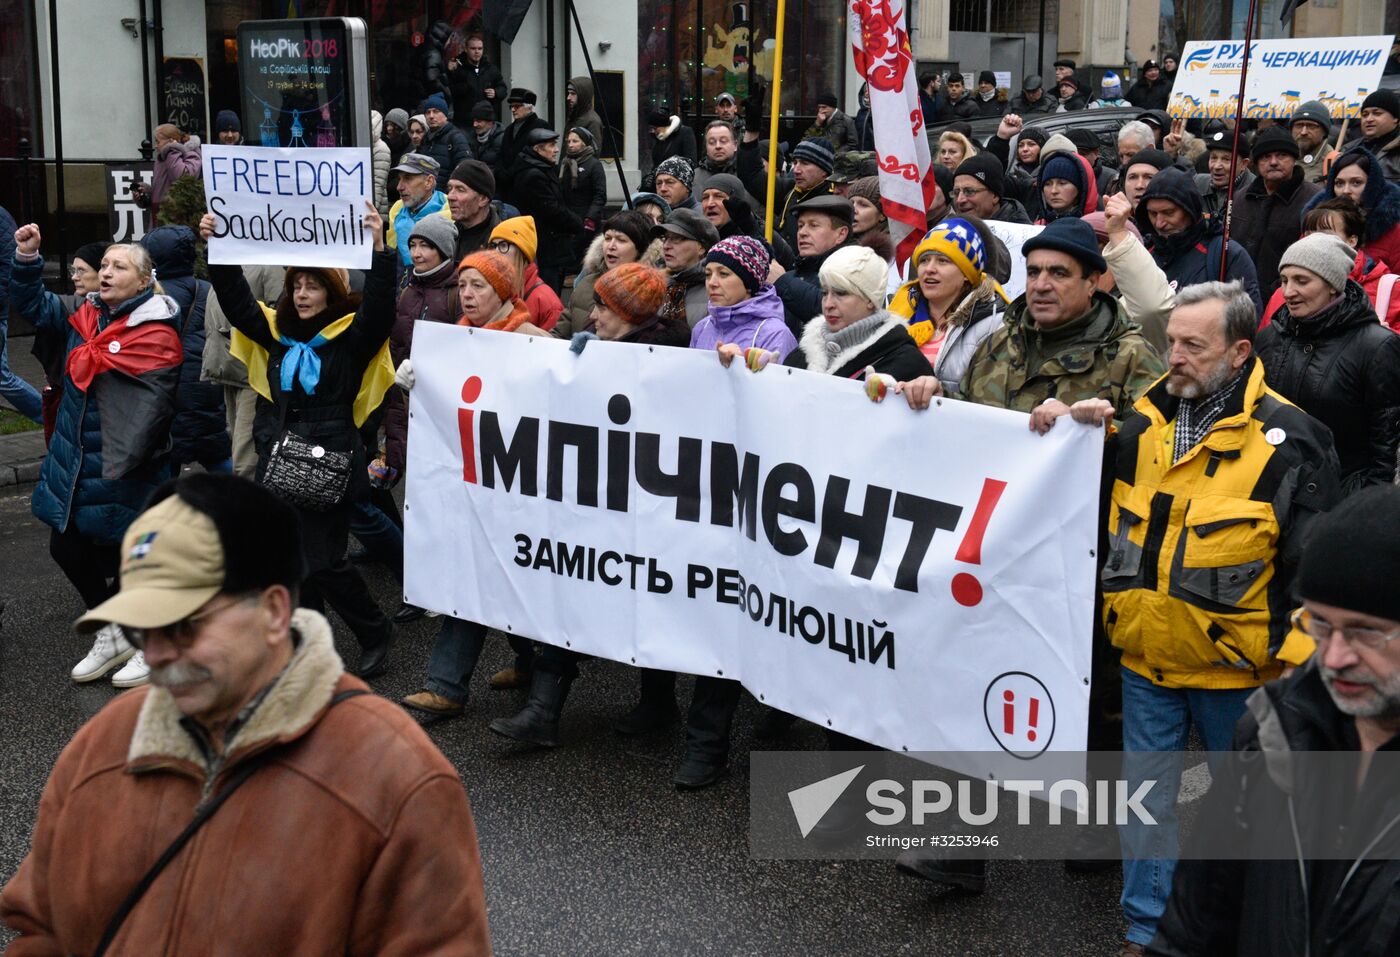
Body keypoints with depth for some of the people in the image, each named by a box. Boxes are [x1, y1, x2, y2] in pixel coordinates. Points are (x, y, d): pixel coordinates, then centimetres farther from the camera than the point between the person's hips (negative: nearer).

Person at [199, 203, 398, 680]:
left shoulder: (352, 336, -6)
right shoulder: (278, 331, 10)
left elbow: (380, 309, -22)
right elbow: (235, 300, 8)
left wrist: (379, 249, -34)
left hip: (329, 469, -6)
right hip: (281, 466, 6)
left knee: (324, 563, -4)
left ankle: (376, 633, 18)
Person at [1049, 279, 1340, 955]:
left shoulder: (1287, 439, -11)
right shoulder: (1142, 424, 3)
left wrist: (1291, 658, -14)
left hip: (1235, 670, -4)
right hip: (1147, 656, 4)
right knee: (1146, 797, 13)